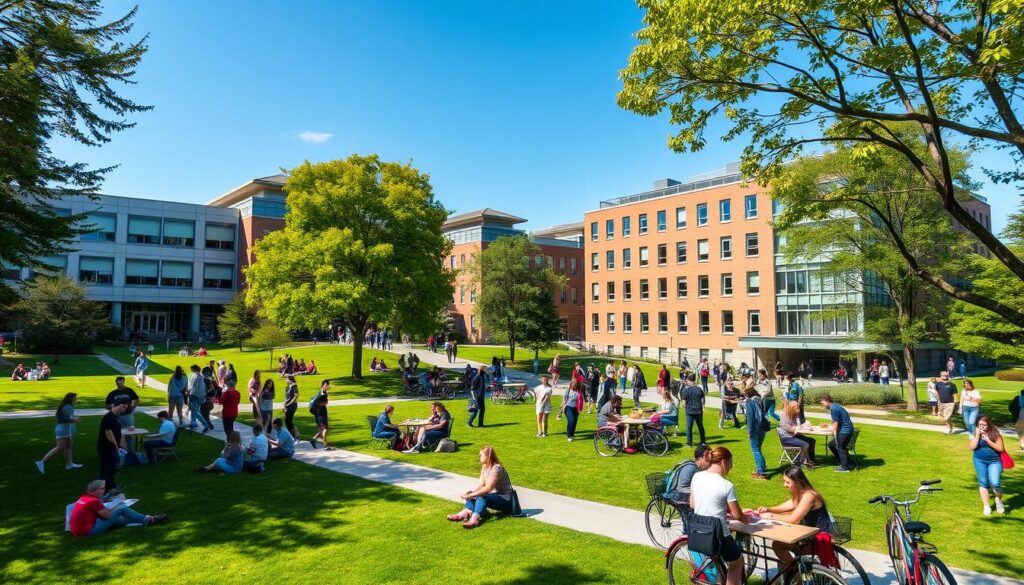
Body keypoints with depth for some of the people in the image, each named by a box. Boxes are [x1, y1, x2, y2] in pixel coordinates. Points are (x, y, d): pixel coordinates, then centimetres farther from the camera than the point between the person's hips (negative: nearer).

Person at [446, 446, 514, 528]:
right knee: (473, 496, -10)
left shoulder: (497, 468, -21)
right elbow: (481, 484, -2)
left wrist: (471, 495, -31)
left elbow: (488, 488, -29)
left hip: (504, 500, -9)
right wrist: (470, 492, -20)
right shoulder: (485, 467, 7)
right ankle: (464, 513, -34)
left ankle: (474, 519, -55)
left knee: (482, 498, -33)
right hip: (493, 495, 9)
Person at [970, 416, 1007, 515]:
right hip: (979, 461, 2)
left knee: (994, 483, -14)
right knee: (983, 483, 5)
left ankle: (999, 500, 18)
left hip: (994, 461, -2)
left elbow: (1001, 448, -11)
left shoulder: (995, 433, -9)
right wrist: (977, 435, -16)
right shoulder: (976, 434, -2)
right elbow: (972, 447, -11)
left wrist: (988, 441, -20)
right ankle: (986, 506, 16)